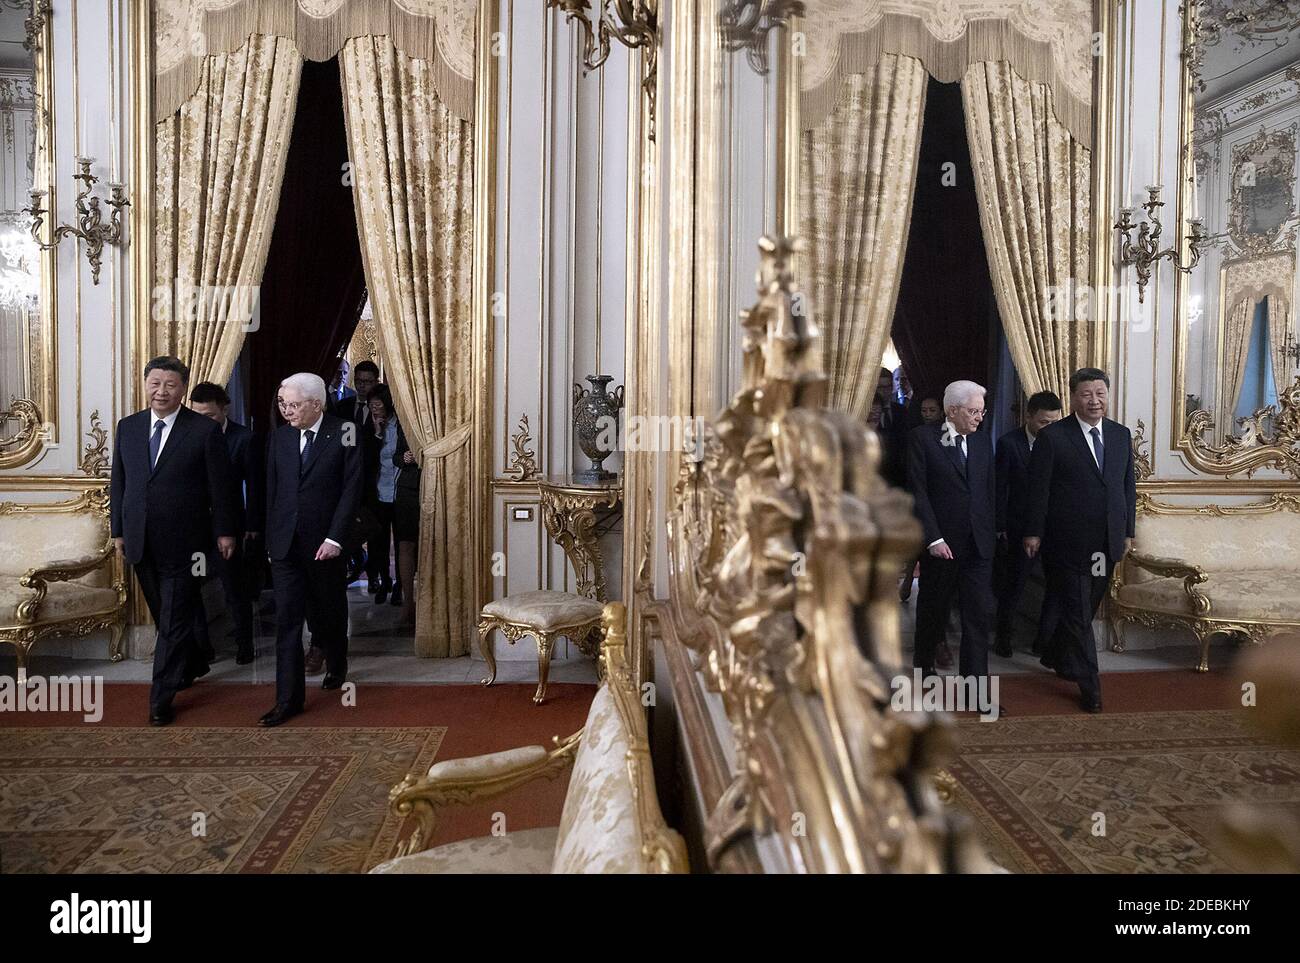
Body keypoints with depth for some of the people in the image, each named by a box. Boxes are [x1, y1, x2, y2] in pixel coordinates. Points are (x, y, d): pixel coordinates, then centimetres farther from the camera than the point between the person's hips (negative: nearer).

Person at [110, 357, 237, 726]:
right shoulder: (127, 427, 7)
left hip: (183, 542, -5)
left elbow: (221, 486, -5)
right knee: (165, 616, 17)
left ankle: (161, 699, 9)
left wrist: (224, 531, -4)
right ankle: (193, 665, 37)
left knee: (175, 621, 0)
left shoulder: (205, 430, -8)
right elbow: (119, 483, 11)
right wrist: (118, 529, 10)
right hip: (141, 541, 5)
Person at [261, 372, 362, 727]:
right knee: (287, 620, -1)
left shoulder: (344, 435, -8)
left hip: (326, 544, -2)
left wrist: (334, 538, -15)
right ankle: (289, 698, 4)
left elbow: (351, 490, -10)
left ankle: (335, 664, 42)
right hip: (285, 545, 3)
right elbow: (272, 489, 10)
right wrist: (271, 535, 7)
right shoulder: (280, 436, 4)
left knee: (330, 610, 16)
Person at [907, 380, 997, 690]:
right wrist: (933, 538, -14)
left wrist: (991, 531, 7)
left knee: (980, 613, -2)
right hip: (941, 542, -3)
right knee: (933, 609, 12)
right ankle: (923, 664, 36)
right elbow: (918, 491, -10)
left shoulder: (983, 439, 9)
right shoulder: (923, 438, -6)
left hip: (978, 544, 4)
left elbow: (990, 490, 13)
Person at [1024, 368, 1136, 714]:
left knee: (1084, 610, 16)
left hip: (1107, 543, 6)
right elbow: (1038, 488, -7)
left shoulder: (1121, 435, 9)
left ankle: (1058, 658, 37)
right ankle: (1089, 686, 7)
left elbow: (1128, 485, 13)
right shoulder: (1052, 437, -9)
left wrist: (1128, 531, 12)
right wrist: (1033, 532, -6)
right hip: (1068, 543, -5)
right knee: (1078, 614, -1)